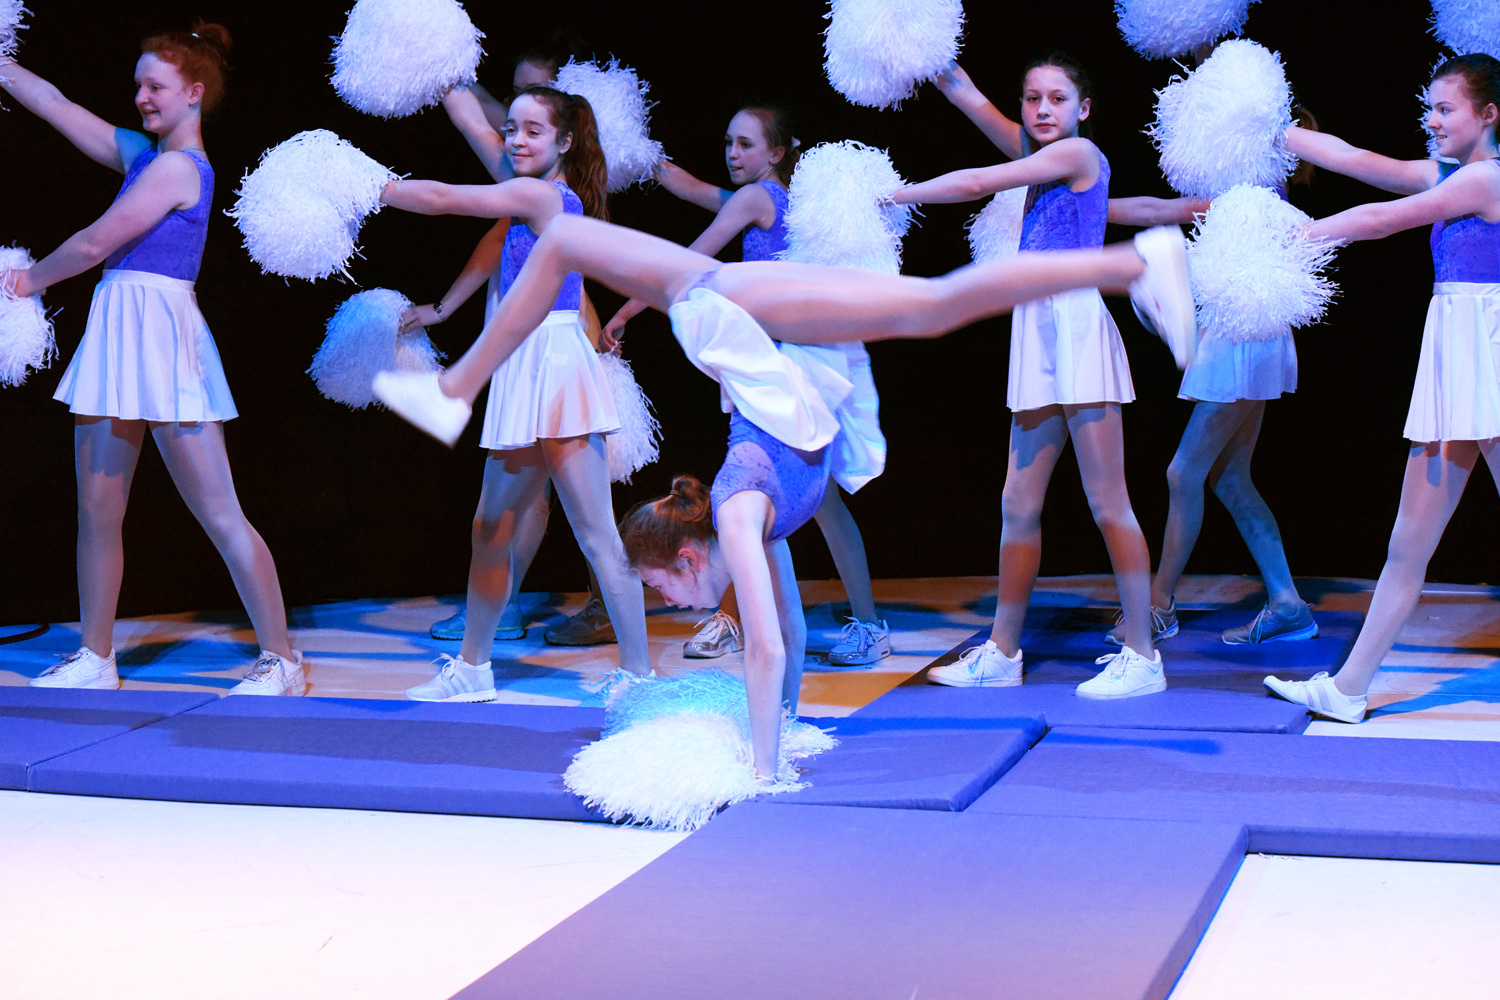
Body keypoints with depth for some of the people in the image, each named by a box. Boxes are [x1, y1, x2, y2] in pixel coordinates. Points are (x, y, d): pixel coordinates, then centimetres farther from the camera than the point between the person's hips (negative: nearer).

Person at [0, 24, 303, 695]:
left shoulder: (178, 166, -12)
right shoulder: (142, 154, 14)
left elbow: (94, 244, -10)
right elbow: (56, 106, 20)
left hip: (159, 333, -9)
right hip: (118, 333, 9)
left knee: (219, 514, -6)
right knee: (96, 509, 11)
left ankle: (281, 660, -2)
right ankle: (96, 659, 20)